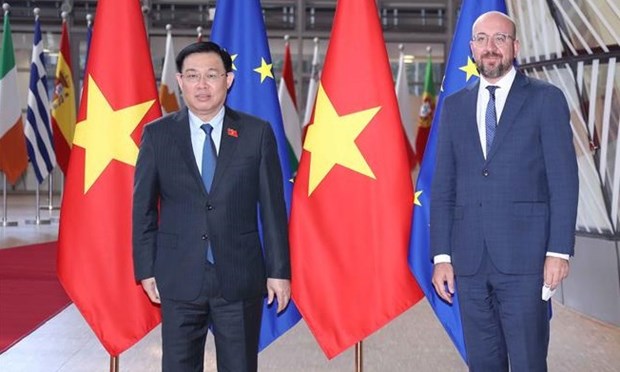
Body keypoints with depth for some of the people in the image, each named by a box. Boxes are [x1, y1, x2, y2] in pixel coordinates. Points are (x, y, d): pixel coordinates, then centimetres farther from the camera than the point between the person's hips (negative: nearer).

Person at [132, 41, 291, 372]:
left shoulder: (257, 133, 0)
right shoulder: (157, 134, 2)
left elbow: (273, 207, 2)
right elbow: (143, 207, 6)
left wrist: (279, 270, 1)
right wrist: (146, 269, 3)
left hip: (240, 279, 0)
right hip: (179, 280, 1)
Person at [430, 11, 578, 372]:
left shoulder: (546, 99, 2)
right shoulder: (455, 106, 13)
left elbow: (564, 181, -3)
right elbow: (443, 187, 12)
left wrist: (559, 251, -10)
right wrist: (442, 256, 5)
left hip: (524, 258, -4)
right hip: (469, 260, 4)